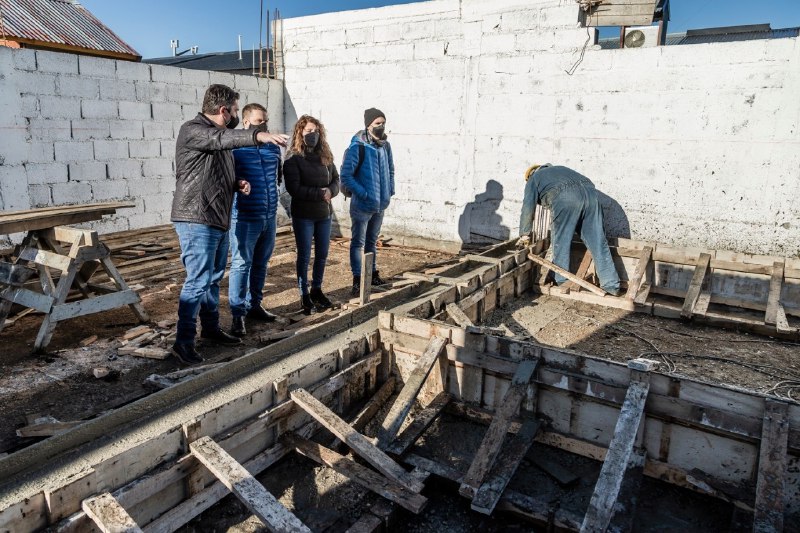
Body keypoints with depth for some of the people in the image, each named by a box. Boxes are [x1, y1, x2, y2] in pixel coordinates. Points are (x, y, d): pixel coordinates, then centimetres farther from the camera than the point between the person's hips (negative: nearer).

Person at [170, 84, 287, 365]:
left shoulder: (219, 135, 19)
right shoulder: (192, 130, -10)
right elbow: (220, 139, -32)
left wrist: (237, 184, 6)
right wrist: (257, 136, -46)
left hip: (219, 220, 10)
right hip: (196, 220, -9)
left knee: (214, 278, 17)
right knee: (198, 281, -10)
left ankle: (211, 328, 30)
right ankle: (183, 341, -2)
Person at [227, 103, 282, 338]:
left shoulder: (274, 147, 11)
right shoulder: (235, 147, -8)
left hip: (269, 216, 6)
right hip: (245, 217, -6)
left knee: (261, 264, 15)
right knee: (241, 264, -3)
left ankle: (254, 305, 29)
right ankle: (237, 315, 4)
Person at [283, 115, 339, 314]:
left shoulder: (325, 156, 7)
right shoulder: (293, 159, -9)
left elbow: (336, 180, 8)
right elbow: (294, 188, -16)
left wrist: (330, 191, -14)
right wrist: (320, 194, -19)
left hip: (324, 213, 5)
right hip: (303, 215, -5)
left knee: (322, 254, 13)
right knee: (304, 256, 3)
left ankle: (317, 290, 30)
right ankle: (304, 295, 16)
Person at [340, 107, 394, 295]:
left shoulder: (385, 145, 4)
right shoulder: (357, 147, -17)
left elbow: (390, 169, 19)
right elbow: (346, 176, -19)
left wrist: (390, 190, 9)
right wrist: (363, 194, -19)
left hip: (380, 204, 7)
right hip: (362, 205, -7)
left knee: (372, 241, 19)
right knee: (358, 243, 2)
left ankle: (373, 273, 31)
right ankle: (358, 280, 7)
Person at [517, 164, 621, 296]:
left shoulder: (533, 179, 25)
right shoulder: (559, 169, 42)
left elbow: (528, 207, 14)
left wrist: (524, 235, 18)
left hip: (565, 199, -5)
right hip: (589, 193, 5)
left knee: (561, 242, 8)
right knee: (598, 241, 5)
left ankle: (561, 282, 13)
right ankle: (611, 285, 7)